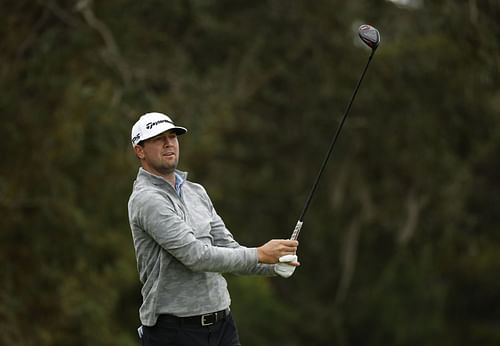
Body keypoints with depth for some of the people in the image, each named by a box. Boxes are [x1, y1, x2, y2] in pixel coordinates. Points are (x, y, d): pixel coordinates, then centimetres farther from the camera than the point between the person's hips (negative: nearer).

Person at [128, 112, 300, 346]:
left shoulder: (197, 192, 15)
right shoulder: (146, 199, -13)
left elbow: (229, 250, 12)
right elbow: (195, 255, -20)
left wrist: (276, 264, -6)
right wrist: (259, 254, -17)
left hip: (222, 323, 7)